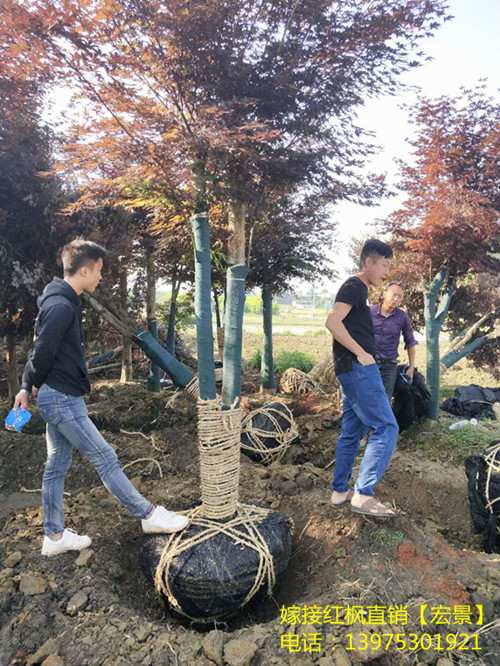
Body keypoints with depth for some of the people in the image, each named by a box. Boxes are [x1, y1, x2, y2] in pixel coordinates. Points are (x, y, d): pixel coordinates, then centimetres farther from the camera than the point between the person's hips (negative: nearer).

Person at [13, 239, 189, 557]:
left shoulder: (64, 302, 12)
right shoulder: (61, 307, -22)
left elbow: (40, 350, 16)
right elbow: (42, 353, -19)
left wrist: (27, 387, 14)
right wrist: (33, 386, -1)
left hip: (59, 398, 10)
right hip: (63, 399, -10)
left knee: (57, 466, 16)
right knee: (106, 459, -2)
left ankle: (54, 536, 29)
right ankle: (150, 515, 9)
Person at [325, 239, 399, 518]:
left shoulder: (360, 289, 21)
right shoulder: (354, 286, -9)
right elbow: (333, 322, -23)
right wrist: (361, 353, -18)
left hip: (355, 369, 10)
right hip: (358, 368, -10)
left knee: (352, 431, 12)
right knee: (386, 428, -9)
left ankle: (340, 491, 20)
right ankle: (364, 494, -8)